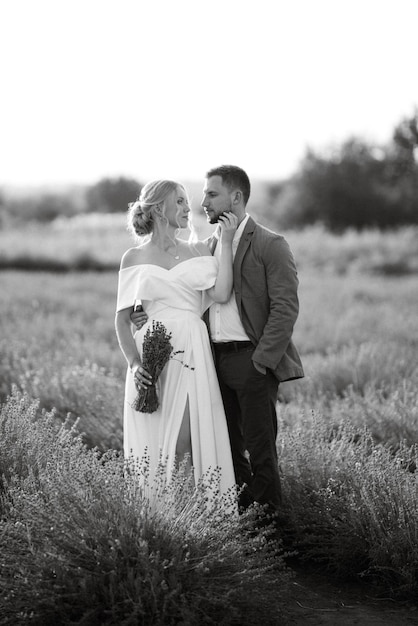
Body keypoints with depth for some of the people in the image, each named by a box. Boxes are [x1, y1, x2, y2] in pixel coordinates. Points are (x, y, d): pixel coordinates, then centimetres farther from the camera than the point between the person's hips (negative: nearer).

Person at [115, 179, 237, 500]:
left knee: (191, 438, -4)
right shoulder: (134, 258, 6)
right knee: (153, 441, -1)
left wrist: (226, 241, -6)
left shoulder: (199, 251, 10)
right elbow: (122, 319, 5)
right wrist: (134, 363, -10)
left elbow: (221, 293, -7)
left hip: (193, 355, 1)